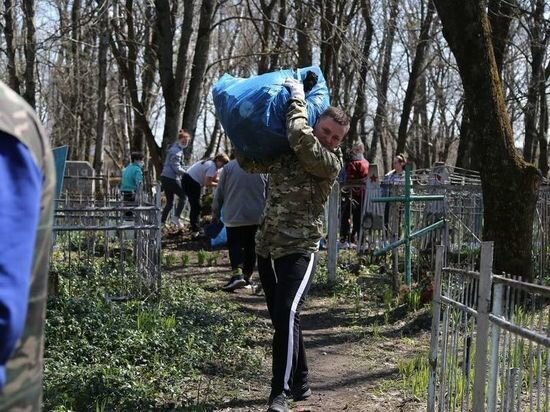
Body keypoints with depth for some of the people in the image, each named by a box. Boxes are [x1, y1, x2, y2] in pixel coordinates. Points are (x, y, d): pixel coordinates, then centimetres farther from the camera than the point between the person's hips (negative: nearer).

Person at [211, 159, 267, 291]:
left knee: (235, 245, 2)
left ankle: (237, 274, -17)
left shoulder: (229, 167, -6)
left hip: (234, 216, -2)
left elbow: (219, 193, -1)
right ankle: (247, 276, 19)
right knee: (251, 246, 13)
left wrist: (215, 213, 9)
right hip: (256, 216, 2)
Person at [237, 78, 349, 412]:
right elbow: (248, 162, 22)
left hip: (300, 250, -6)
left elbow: (300, 136, -24)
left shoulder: (331, 163, -9)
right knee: (279, 318, 13)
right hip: (267, 248, 6)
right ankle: (300, 384, 28)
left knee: (287, 315, -22)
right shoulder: (283, 153, 8)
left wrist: (298, 98, -12)